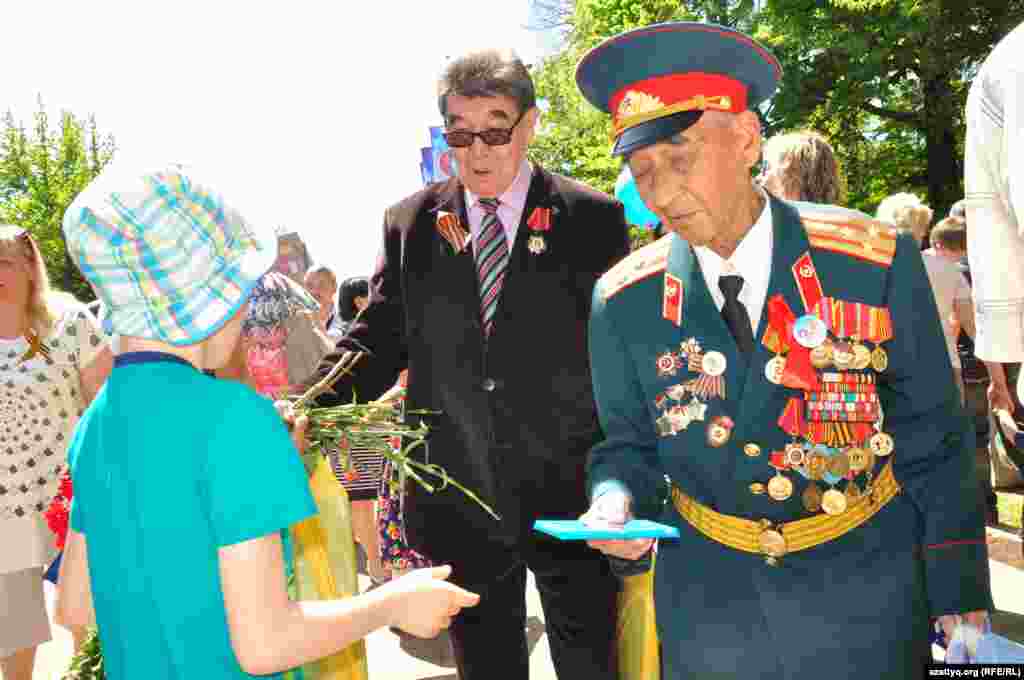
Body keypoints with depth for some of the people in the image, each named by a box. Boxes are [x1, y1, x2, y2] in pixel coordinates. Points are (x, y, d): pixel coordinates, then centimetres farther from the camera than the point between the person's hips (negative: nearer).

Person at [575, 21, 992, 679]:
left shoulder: (877, 261, -14)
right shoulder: (623, 303, -9)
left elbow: (934, 441, -6)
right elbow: (628, 445, 1)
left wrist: (960, 592, -4)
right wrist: (616, 501, -20)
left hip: (865, 587, -1)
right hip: (707, 599, 2)